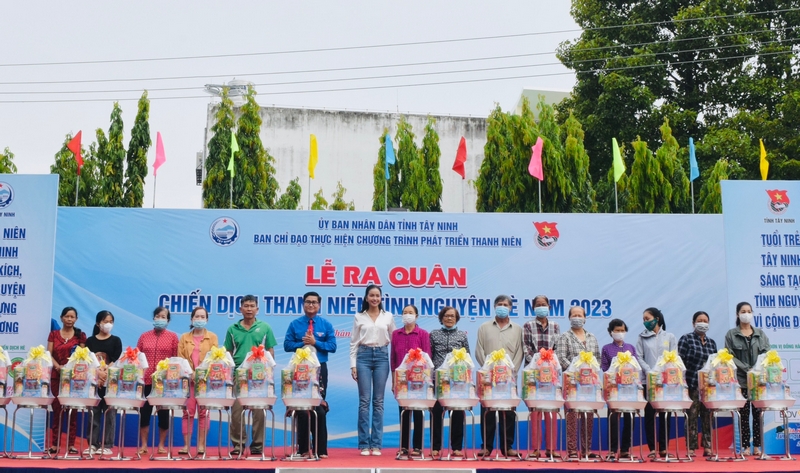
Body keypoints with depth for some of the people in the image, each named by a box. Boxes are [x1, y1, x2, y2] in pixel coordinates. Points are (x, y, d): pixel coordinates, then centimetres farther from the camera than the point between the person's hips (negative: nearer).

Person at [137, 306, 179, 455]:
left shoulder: (172, 336, 3)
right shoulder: (144, 336, 9)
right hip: (146, 380, 1)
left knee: (164, 413, 5)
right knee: (145, 412, 4)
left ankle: (161, 445, 16)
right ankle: (144, 445, 14)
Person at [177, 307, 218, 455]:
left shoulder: (212, 337, 7)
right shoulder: (184, 337, 11)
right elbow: (180, 359, 5)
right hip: (188, 380, 1)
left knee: (203, 413, 1)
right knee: (188, 412, -1)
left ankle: (201, 445, 4)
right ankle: (186, 445, 2)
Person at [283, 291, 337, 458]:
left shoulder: (326, 325, 6)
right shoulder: (295, 324, 6)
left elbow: (332, 346, -1)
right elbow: (287, 345, 2)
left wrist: (315, 342, -13)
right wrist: (302, 343, -13)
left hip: (319, 368, 0)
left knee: (320, 408, -3)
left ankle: (321, 449, 2)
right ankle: (302, 448, 10)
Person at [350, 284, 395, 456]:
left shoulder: (388, 317, 8)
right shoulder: (359, 317, 5)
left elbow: (394, 340, 13)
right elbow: (353, 342, 5)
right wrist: (353, 365, -1)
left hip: (381, 357, 1)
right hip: (364, 356, -1)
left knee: (378, 401, 1)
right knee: (364, 400, -4)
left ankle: (376, 444, 5)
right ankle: (364, 444, 1)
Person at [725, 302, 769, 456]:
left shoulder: (760, 333, 12)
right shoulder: (731, 335, 4)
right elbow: (730, 356, -3)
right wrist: (747, 369, -14)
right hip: (741, 380, -2)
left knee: (758, 413, 1)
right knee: (744, 413, -1)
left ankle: (757, 446, 6)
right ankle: (746, 447, 3)